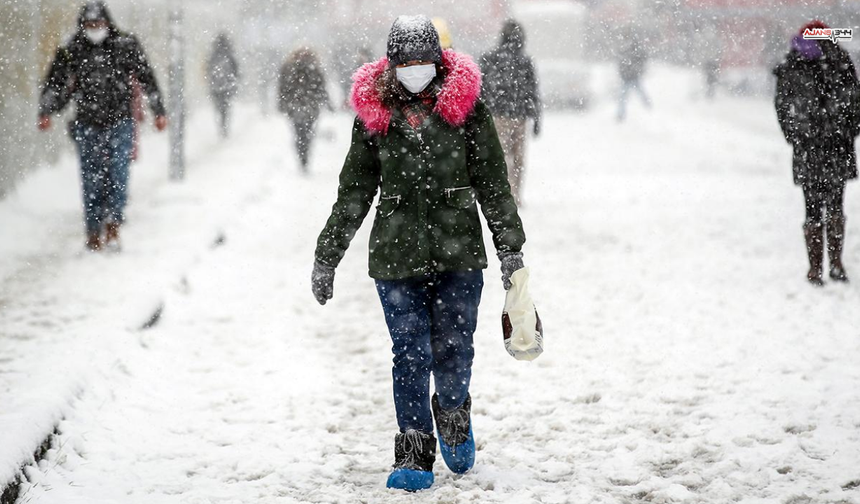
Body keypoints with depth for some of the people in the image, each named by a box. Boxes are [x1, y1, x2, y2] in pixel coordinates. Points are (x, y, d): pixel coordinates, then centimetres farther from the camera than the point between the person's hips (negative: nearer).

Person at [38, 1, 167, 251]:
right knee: (91, 179, 2)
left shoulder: (126, 46, 2)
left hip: (120, 121, -1)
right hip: (87, 125, 1)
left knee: (118, 174, -11)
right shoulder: (71, 52, 4)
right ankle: (94, 231, 9)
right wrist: (45, 112, -6)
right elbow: (55, 85, 8)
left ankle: (113, 224, -4)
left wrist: (158, 111, 9)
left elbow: (147, 78, 8)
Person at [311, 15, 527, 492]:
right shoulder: (373, 113, 3)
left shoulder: (466, 105, 0)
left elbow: (493, 183, 5)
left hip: (459, 254, 0)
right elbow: (353, 193, 11)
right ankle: (414, 456, 7)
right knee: (411, 357, -3)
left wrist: (510, 248, 2)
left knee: (453, 353, 1)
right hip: (397, 256, 1)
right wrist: (326, 256, 11)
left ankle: (453, 416, 33)